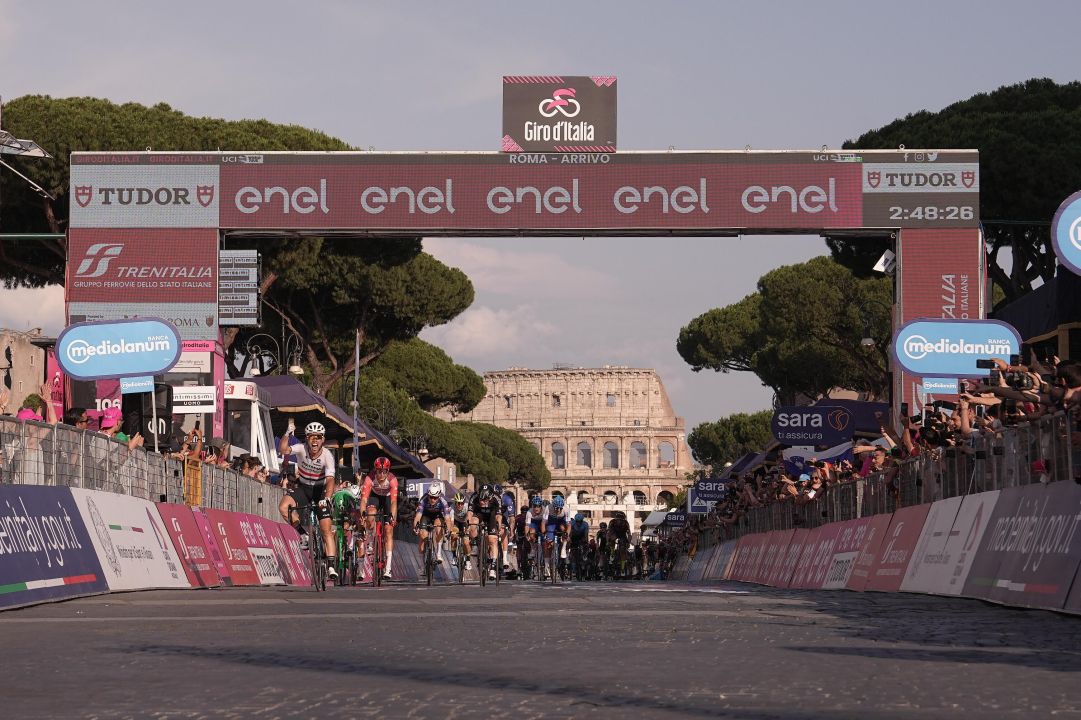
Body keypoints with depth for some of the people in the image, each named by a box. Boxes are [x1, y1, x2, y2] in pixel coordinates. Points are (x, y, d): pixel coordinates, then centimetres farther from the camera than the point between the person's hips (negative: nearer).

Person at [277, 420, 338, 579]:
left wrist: (327, 498, -49)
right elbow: (283, 450, -34)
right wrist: (287, 434, -48)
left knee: (326, 529, -11)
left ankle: (332, 566, -9)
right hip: (302, 487, 2)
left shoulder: (327, 456, -23)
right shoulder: (301, 448, -18)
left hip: (320, 490, -2)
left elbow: (330, 480, -33)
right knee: (283, 507, -27)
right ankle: (303, 535, -5)